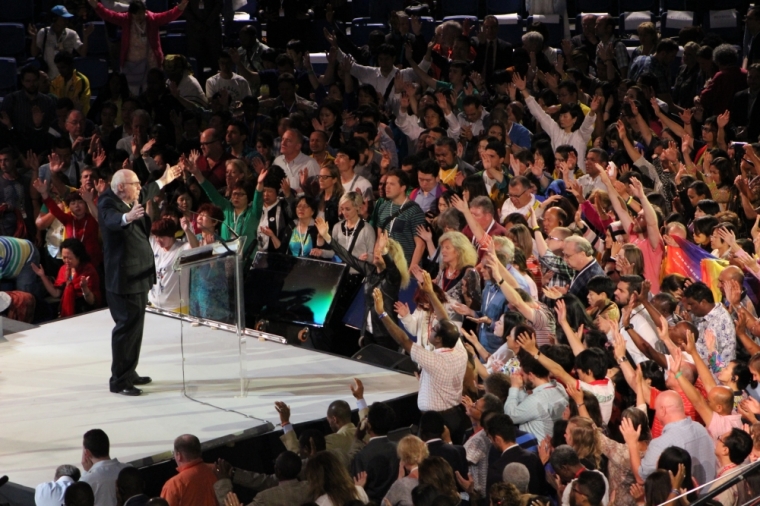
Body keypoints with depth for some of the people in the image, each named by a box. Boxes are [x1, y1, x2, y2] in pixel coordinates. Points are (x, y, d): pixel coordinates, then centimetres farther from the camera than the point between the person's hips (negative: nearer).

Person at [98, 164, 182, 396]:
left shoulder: (131, 202, 10)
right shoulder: (108, 205, -18)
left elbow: (146, 194, 33)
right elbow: (112, 220, -41)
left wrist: (164, 180, 46)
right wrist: (128, 217, -62)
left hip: (139, 276, 10)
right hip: (124, 279, -10)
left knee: (134, 325, 17)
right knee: (127, 327, -9)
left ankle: (129, 373, 28)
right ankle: (119, 381, -4)